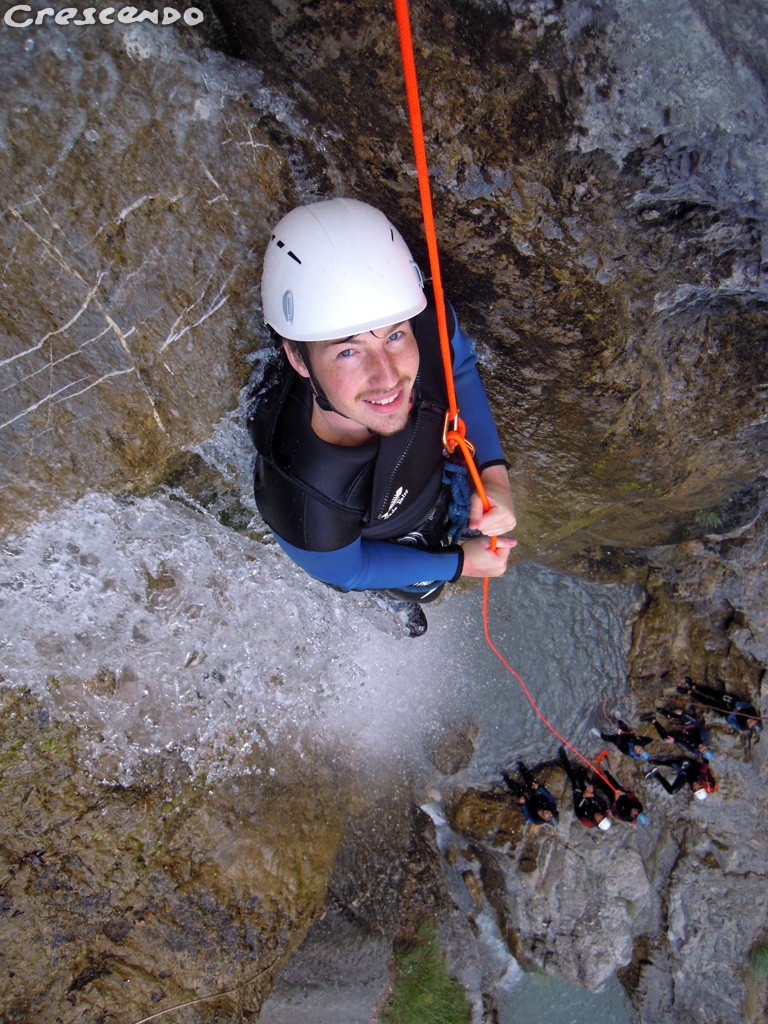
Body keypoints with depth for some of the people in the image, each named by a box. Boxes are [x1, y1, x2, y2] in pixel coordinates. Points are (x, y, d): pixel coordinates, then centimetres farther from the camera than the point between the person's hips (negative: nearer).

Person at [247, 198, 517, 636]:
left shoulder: (426, 321, -40)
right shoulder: (302, 503, -49)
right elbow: (344, 570, -24)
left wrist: (494, 470, -24)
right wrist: (458, 563, -16)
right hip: (369, 542, -2)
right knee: (423, 587, 30)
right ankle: (399, 597, 68)